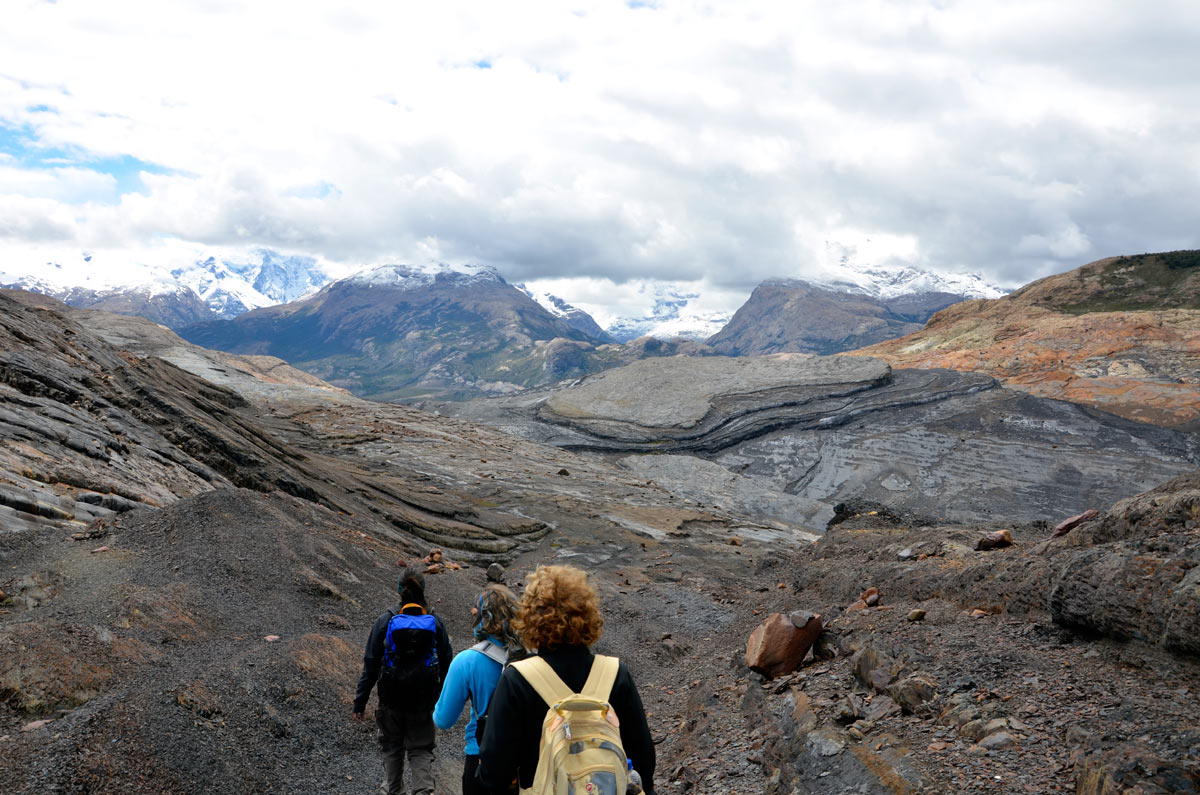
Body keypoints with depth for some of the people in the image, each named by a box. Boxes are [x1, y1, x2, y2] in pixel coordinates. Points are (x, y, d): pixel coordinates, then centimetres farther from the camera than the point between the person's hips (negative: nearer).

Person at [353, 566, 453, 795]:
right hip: (423, 701, 0)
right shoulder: (435, 622, -6)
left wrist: (360, 701, -1)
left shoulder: (385, 621, -10)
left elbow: (371, 665, -8)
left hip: (391, 699, 0)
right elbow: (446, 664, 1)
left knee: (391, 747, 20)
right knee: (421, 750, 9)